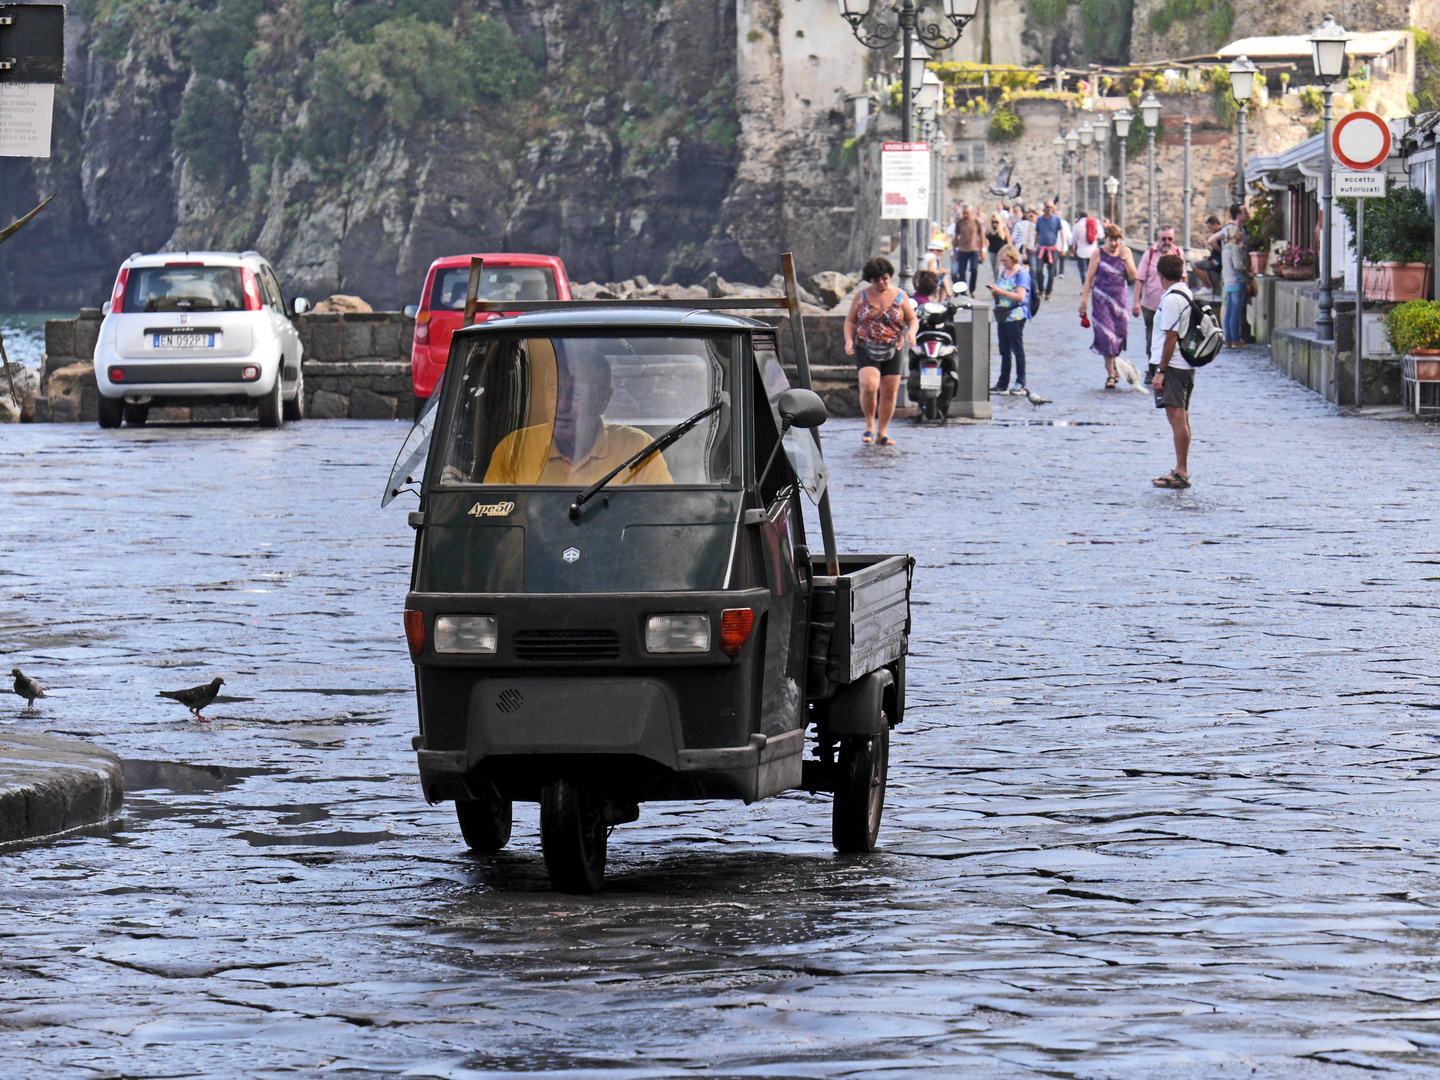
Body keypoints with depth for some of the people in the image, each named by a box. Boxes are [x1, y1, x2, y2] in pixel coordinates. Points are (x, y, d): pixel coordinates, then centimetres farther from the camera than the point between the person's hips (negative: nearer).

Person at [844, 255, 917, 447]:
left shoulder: (900, 297, 6)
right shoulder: (861, 296, 6)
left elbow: (913, 320, 9)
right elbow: (850, 320, 11)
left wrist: (911, 332, -14)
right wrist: (848, 340, -6)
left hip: (893, 350, 2)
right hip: (866, 349, -2)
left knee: (889, 393, 2)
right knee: (869, 386, -21)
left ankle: (882, 433, 14)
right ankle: (869, 424, 0)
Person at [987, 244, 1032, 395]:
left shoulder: (1021, 273, -8)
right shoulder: (1004, 273, 16)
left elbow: (1020, 296, -19)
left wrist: (1000, 292, -21)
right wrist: (994, 293, 1)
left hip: (1016, 316, -8)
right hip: (1003, 315, 8)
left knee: (1017, 349, -3)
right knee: (1004, 350, 9)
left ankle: (1020, 384, 2)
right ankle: (1002, 384, 11)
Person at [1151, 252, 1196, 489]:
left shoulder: (1171, 299, -16)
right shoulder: (1188, 295, 12)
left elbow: (1171, 338, -19)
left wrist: (1161, 370, -16)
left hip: (1173, 365, -10)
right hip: (1188, 365, 10)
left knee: (1177, 417, -10)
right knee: (1182, 418, 15)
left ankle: (1181, 473, -13)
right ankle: (1181, 469, 21)